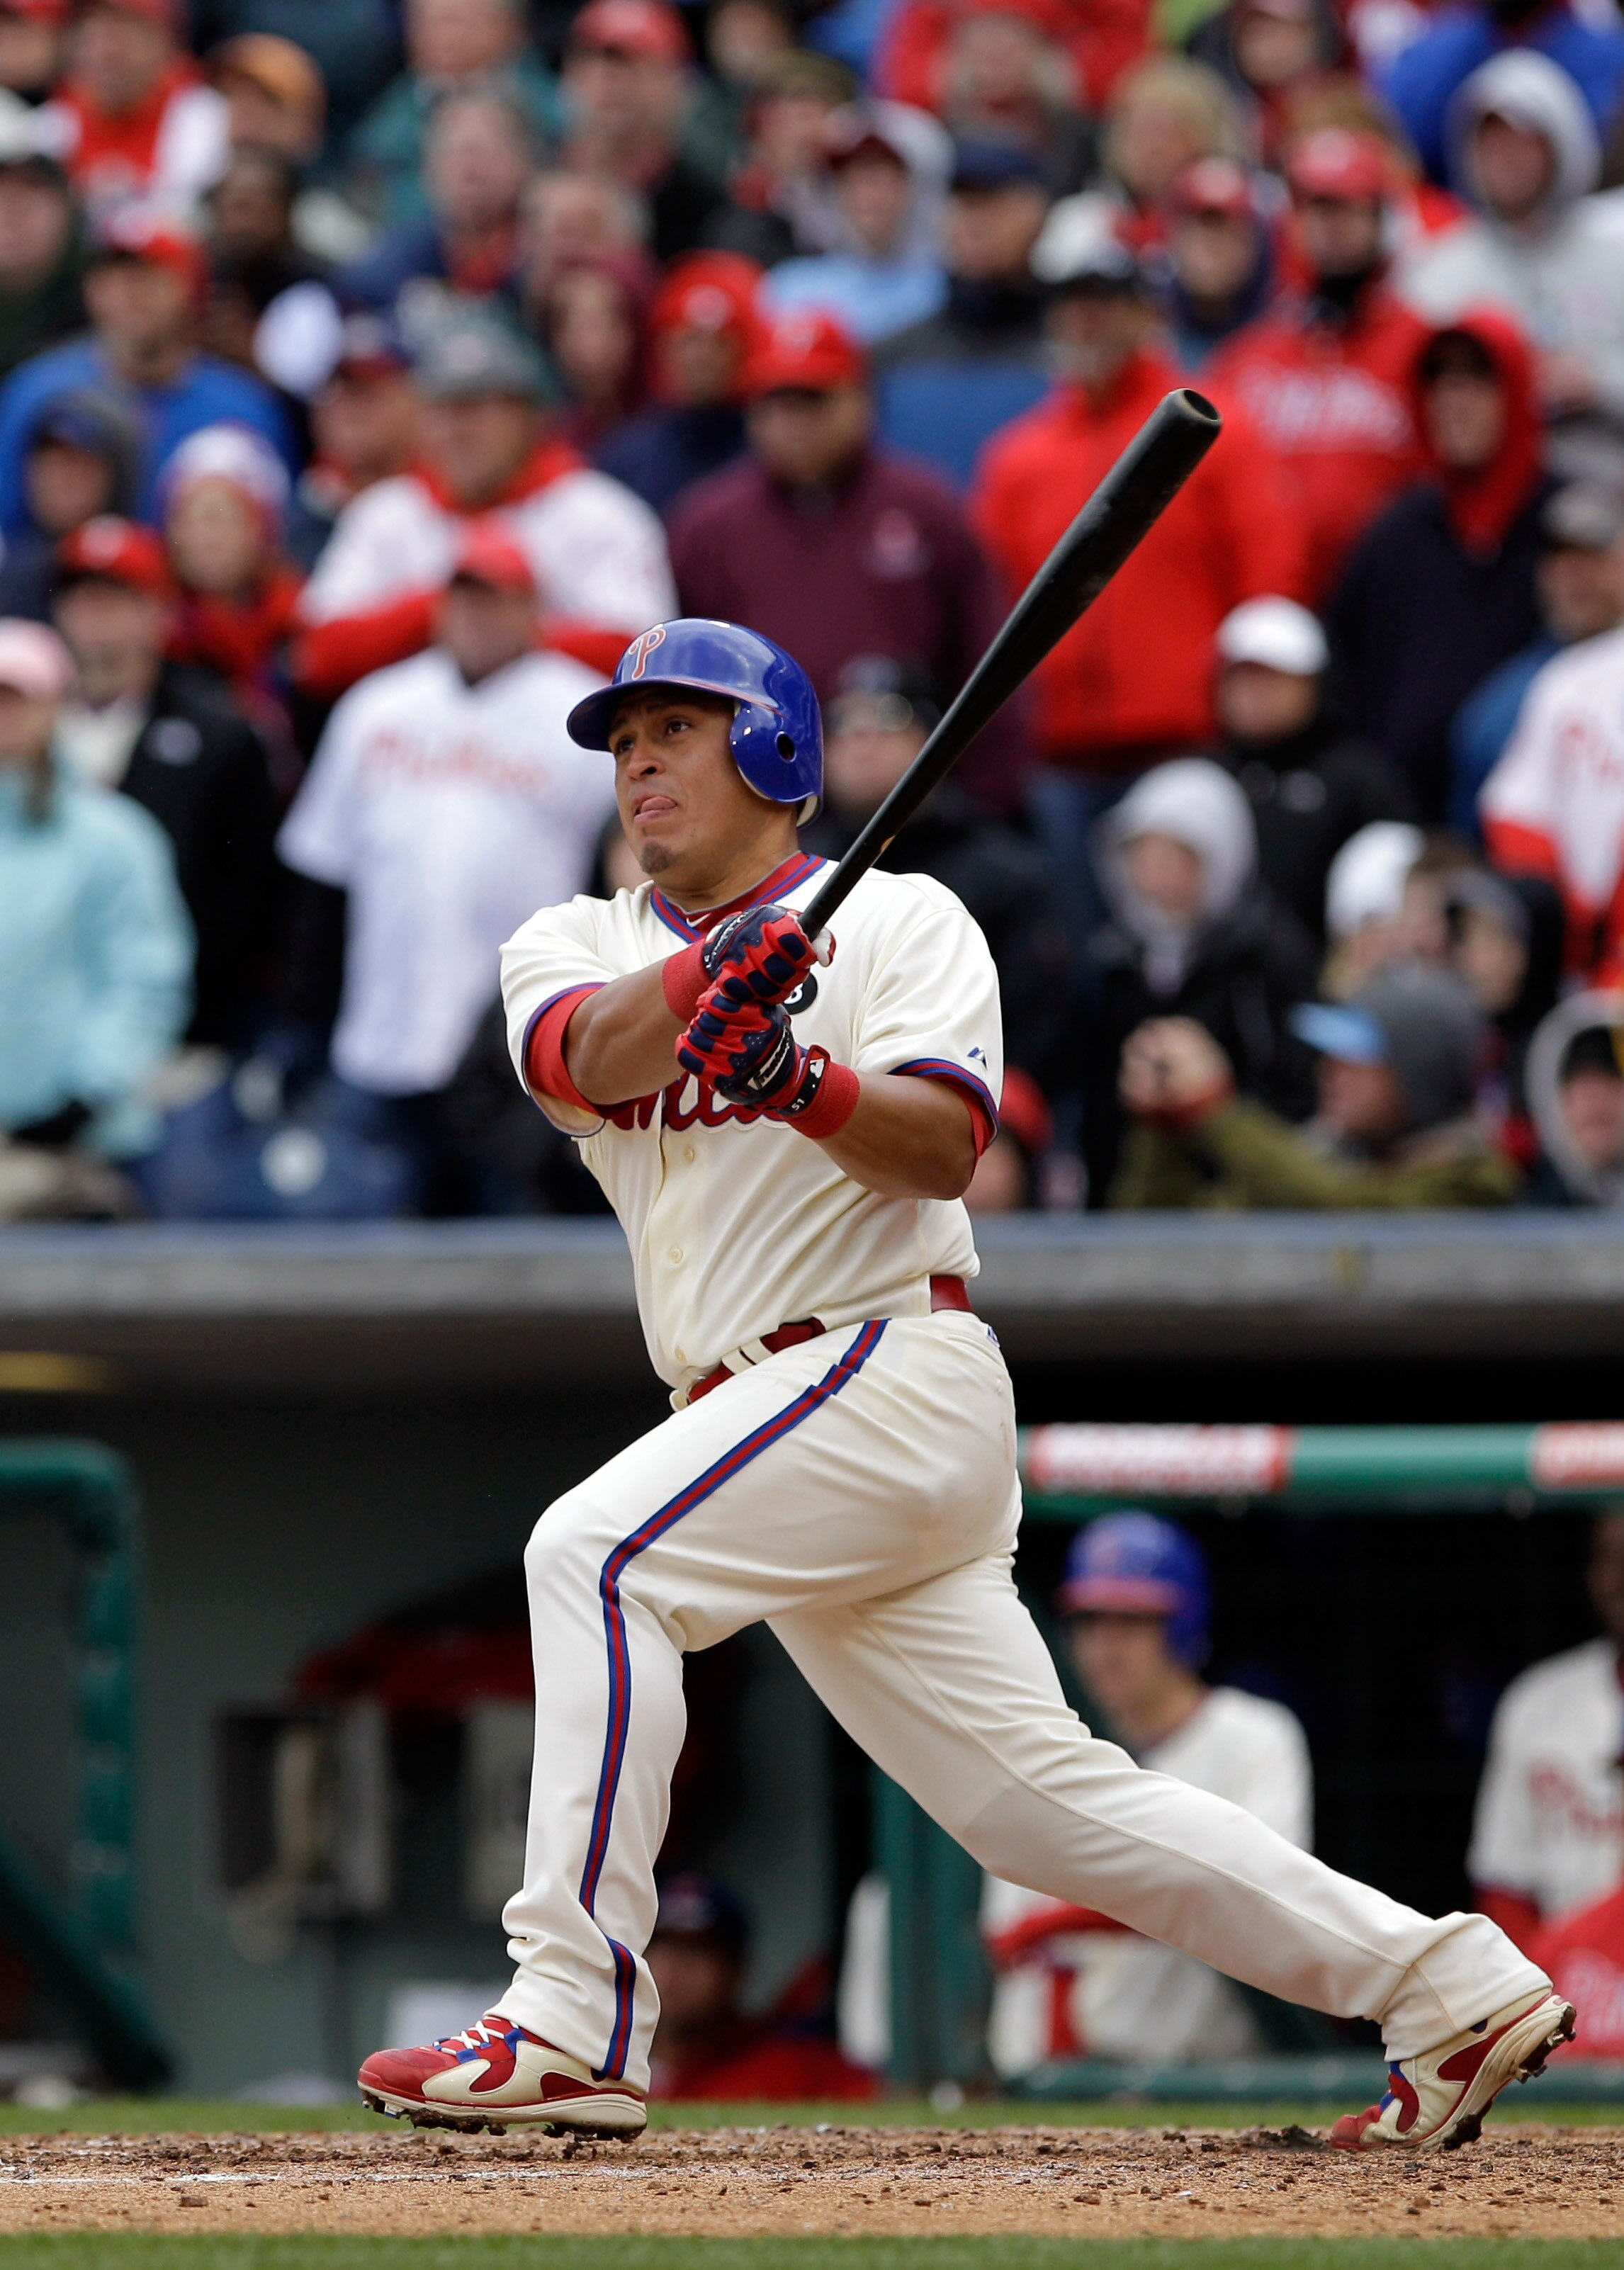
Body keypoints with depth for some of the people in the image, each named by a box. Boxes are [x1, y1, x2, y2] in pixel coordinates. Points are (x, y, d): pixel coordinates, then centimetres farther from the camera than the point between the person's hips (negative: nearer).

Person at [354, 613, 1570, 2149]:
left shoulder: (901, 919, 3)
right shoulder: (578, 945, 17)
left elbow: (945, 1147, -12)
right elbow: (582, 1066, -8)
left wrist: (806, 1084, -31)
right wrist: (706, 973, -27)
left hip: (889, 1363, -6)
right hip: (766, 1412, 6)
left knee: (597, 1553, -25)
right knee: (1043, 1799, 3)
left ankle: (571, 2025, -30)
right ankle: (1454, 1991, 8)